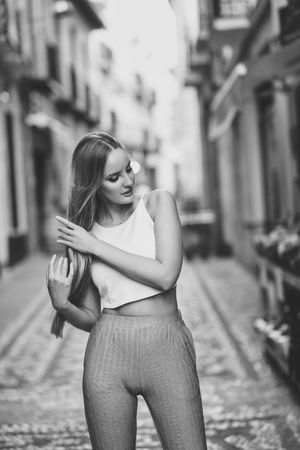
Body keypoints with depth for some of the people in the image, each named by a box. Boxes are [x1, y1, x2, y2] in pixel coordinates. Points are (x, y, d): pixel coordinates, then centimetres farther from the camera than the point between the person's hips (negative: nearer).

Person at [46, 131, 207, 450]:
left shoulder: (158, 203, 2)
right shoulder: (80, 233, 6)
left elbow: (166, 275, -12)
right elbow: (92, 318, 11)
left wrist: (96, 246, -8)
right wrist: (62, 304, -10)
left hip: (167, 346, -1)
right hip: (108, 351, 2)